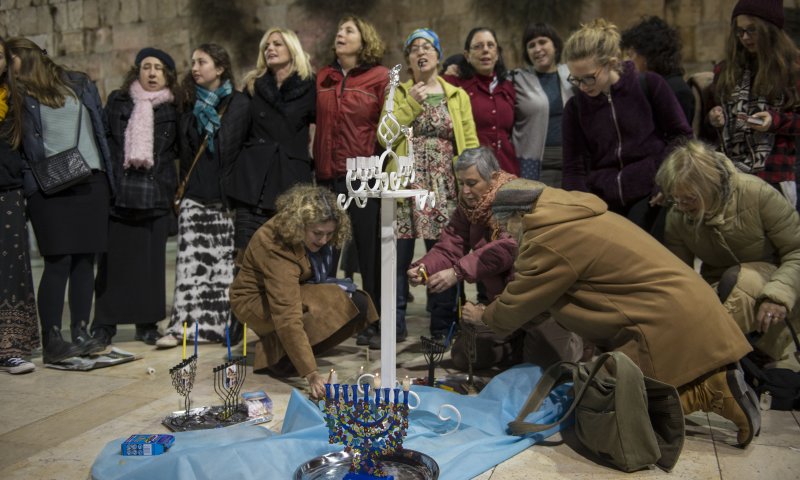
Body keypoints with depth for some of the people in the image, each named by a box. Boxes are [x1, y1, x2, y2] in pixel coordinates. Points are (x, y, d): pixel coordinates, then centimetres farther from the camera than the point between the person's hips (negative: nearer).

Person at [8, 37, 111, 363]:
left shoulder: (80, 84, 14)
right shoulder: (18, 95, 7)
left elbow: (101, 126, 16)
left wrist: (107, 173, 11)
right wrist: (33, 176, -8)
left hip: (91, 183, 3)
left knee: (85, 260, 4)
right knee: (59, 262, -8)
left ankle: (80, 333, 12)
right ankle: (51, 342, -2)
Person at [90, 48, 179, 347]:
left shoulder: (174, 109, 9)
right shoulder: (118, 101, 11)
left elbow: (179, 149, 10)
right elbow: (103, 139, 9)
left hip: (157, 194, 0)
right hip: (118, 190, 0)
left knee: (152, 260, 2)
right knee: (114, 259, 2)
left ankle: (147, 323, 12)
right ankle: (104, 323, 10)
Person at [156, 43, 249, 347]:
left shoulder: (240, 104, 3)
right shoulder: (189, 103, 15)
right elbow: (181, 148, 18)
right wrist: (183, 183, 7)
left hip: (226, 196, -3)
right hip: (194, 194, 3)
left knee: (224, 260, -1)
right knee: (191, 259, -5)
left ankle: (222, 323, 7)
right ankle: (184, 324, -6)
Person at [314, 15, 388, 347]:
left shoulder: (380, 77, 1)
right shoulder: (322, 78, 14)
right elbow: (317, 123, 16)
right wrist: (317, 165, 8)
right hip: (329, 174, 4)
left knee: (368, 247, 2)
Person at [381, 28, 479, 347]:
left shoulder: (457, 96, 12)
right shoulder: (399, 93, 10)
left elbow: (470, 143, 6)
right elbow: (385, 136, -4)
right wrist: (411, 103, -9)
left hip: (444, 188, 0)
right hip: (406, 186, 0)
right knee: (398, 256, -2)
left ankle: (442, 328, 14)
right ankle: (395, 326, 10)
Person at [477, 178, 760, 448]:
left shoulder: (548, 240, -16)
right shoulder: (570, 218, 15)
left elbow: (515, 306, -3)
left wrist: (485, 317, 17)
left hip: (669, 325, -10)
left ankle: (711, 391, -5)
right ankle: (714, 381, 11)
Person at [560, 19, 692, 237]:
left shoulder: (649, 85, 1)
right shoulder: (575, 107, 7)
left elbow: (682, 135, 7)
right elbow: (574, 169, 6)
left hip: (651, 194, -2)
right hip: (602, 201, 2)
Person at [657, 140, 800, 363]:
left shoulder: (757, 194, -24)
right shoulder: (676, 218, -12)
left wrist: (779, 294, -33)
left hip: (772, 279, -3)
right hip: (721, 290, 3)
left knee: (737, 279, -38)